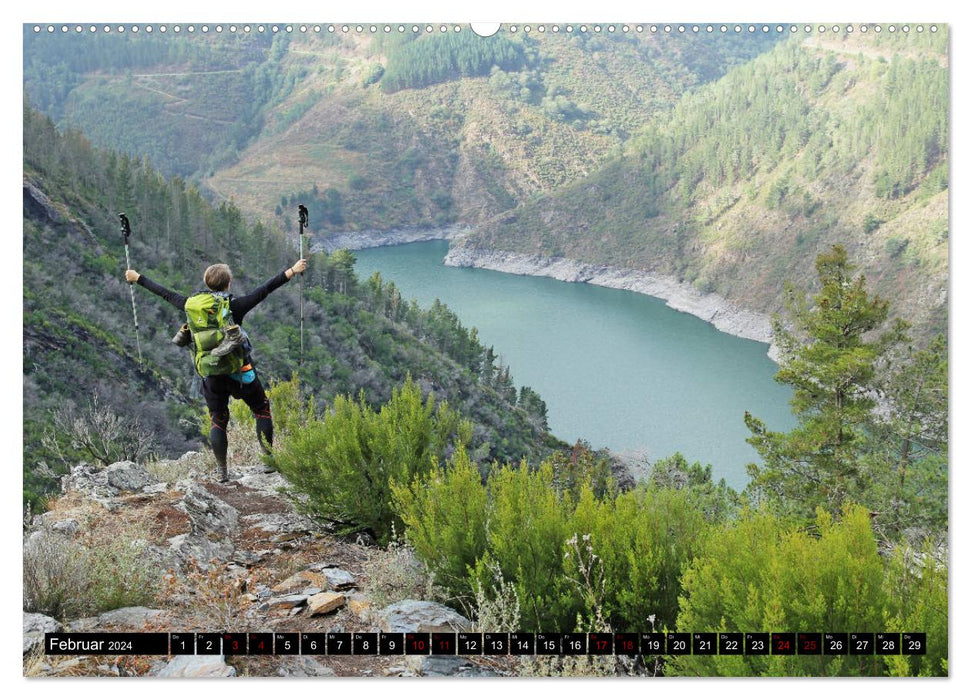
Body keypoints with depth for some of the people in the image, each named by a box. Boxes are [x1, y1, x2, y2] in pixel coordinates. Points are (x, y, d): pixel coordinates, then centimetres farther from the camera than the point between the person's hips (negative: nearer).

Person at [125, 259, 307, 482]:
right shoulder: (236, 305, -9)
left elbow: (165, 294, 11)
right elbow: (265, 289, -11)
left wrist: (138, 278, 23)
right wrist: (292, 271, -9)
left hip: (212, 376, 3)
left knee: (217, 420, 12)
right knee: (262, 409, 13)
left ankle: (222, 471, 10)